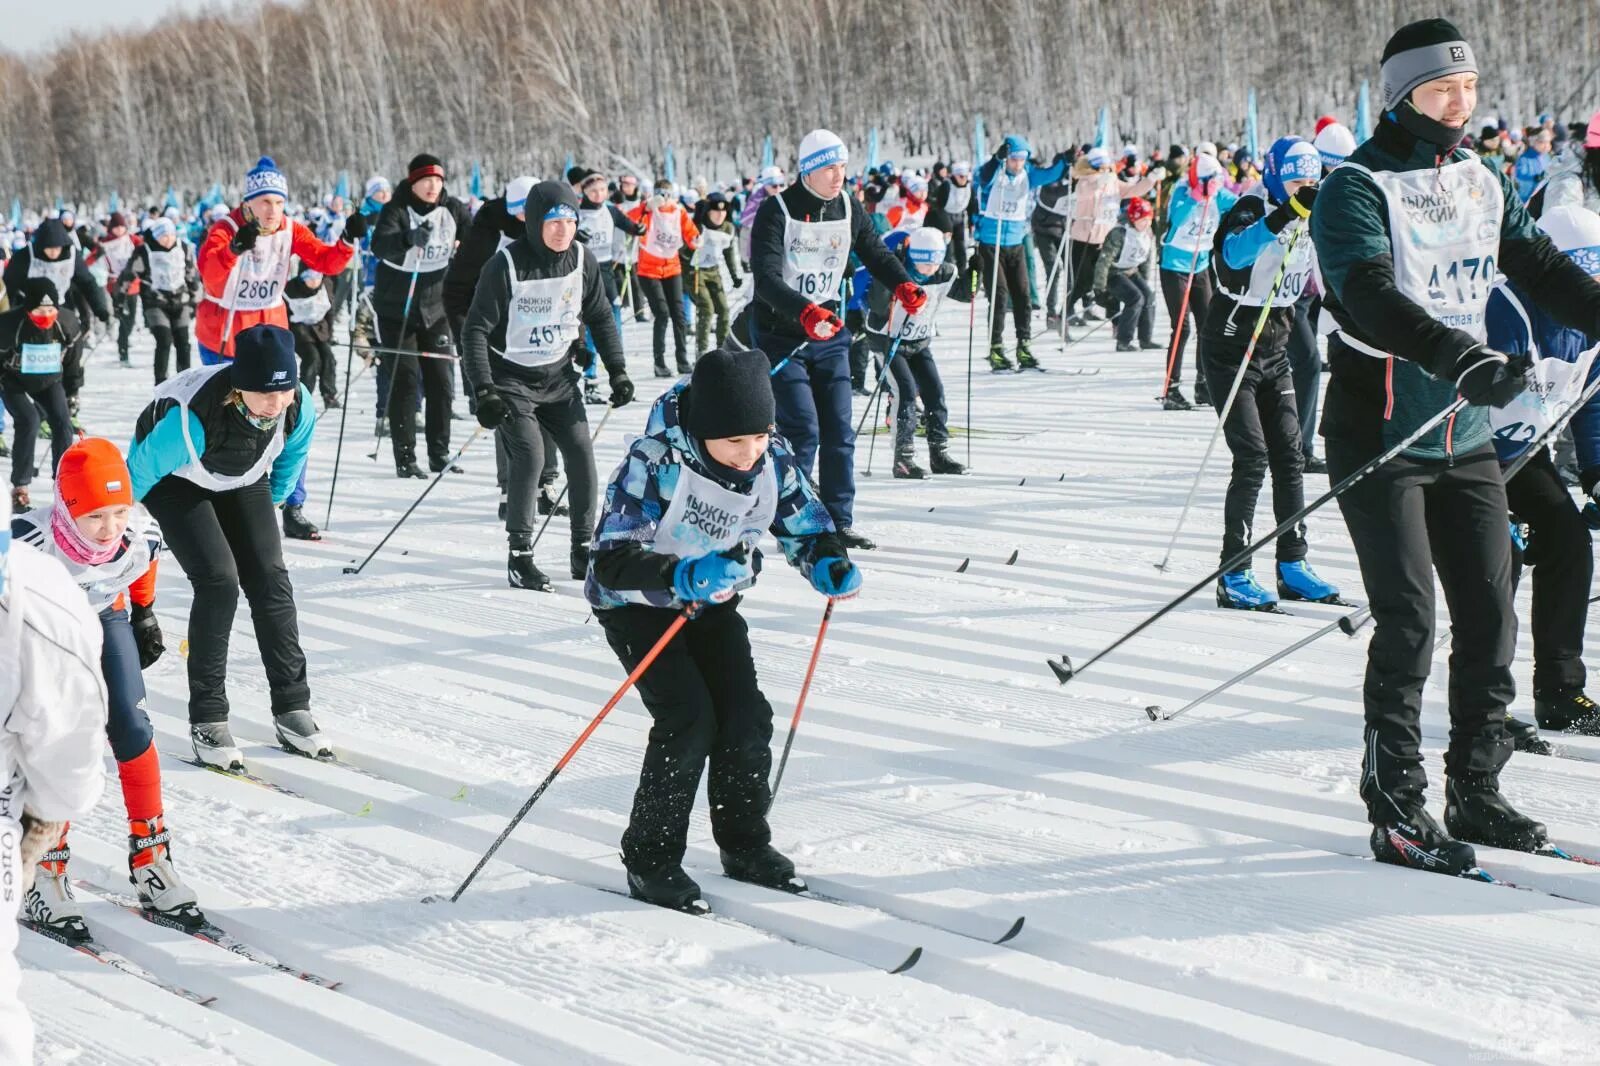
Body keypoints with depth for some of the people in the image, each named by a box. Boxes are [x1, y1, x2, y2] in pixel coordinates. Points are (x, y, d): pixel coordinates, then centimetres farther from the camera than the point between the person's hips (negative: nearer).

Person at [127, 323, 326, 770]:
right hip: (175, 480, -5)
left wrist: (272, 500, 15)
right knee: (219, 580, -19)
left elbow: (293, 451, -1)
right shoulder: (190, 419, -44)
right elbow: (138, 471, -24)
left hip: (242, 478, 5)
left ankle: (292, 709, 3)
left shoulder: (299, 406, -29)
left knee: (270, 579, -5)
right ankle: (207, 720, -10)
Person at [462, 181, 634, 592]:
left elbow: (600, 317, 9)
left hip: (558, 376, 5)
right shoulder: (506, 265, -19)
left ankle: (584, 550, 9)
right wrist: (484, 390, -23)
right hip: (512, 376, -5)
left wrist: (617, 370, 3)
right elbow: (476, 329, -16)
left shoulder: (582, 261, -6)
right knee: (530, 454, -19)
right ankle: (519, 556, -10)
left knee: (581, 453, -4)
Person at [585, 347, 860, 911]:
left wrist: (832, 567, -25)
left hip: (713, 601, 5)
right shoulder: (655, 462, -32)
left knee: (747, 716, -6)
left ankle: (745, 846, 15)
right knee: (689, 719, -18)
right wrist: (683, 577, -53)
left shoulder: (774, 462, -16)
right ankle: (649, 860, -3)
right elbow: (612, 559, -37)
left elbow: (808, 530, -3)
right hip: (636, 604, -5)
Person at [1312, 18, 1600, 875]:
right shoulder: (1357, 188, -11)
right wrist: (1461, 357, -39)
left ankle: (1474, 792, 19)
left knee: (1490, 617, 7)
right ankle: (1396, 810, 0)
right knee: (1407, 623, -9)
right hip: (1380, 434, -6)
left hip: (1465, 435, 6)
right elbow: (1371, 299, -26)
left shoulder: (1482, 182, 10)